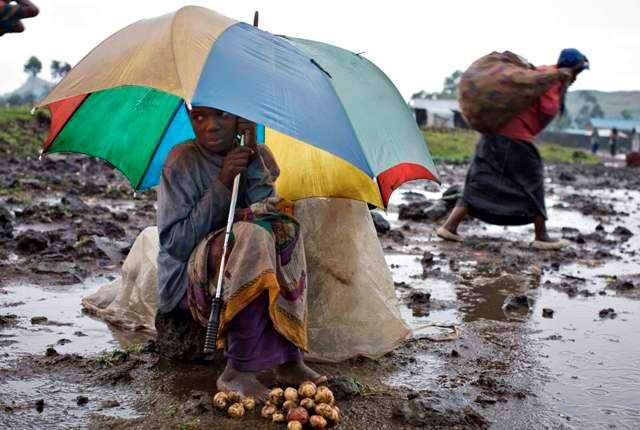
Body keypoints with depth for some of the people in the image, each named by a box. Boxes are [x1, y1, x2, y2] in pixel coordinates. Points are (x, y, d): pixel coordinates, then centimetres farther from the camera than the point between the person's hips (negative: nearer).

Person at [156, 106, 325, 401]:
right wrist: (222, 185, -20)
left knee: (283, 229, -26)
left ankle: (289, 360, -26)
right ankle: (238, 371, -30)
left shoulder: (258, 155, 4)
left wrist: (254, 158, -21)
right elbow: (175, 243, -16)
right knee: (252, 236, -32)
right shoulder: (182, 161, -10)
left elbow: (269, 208, -12)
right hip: (188, 279, -4)